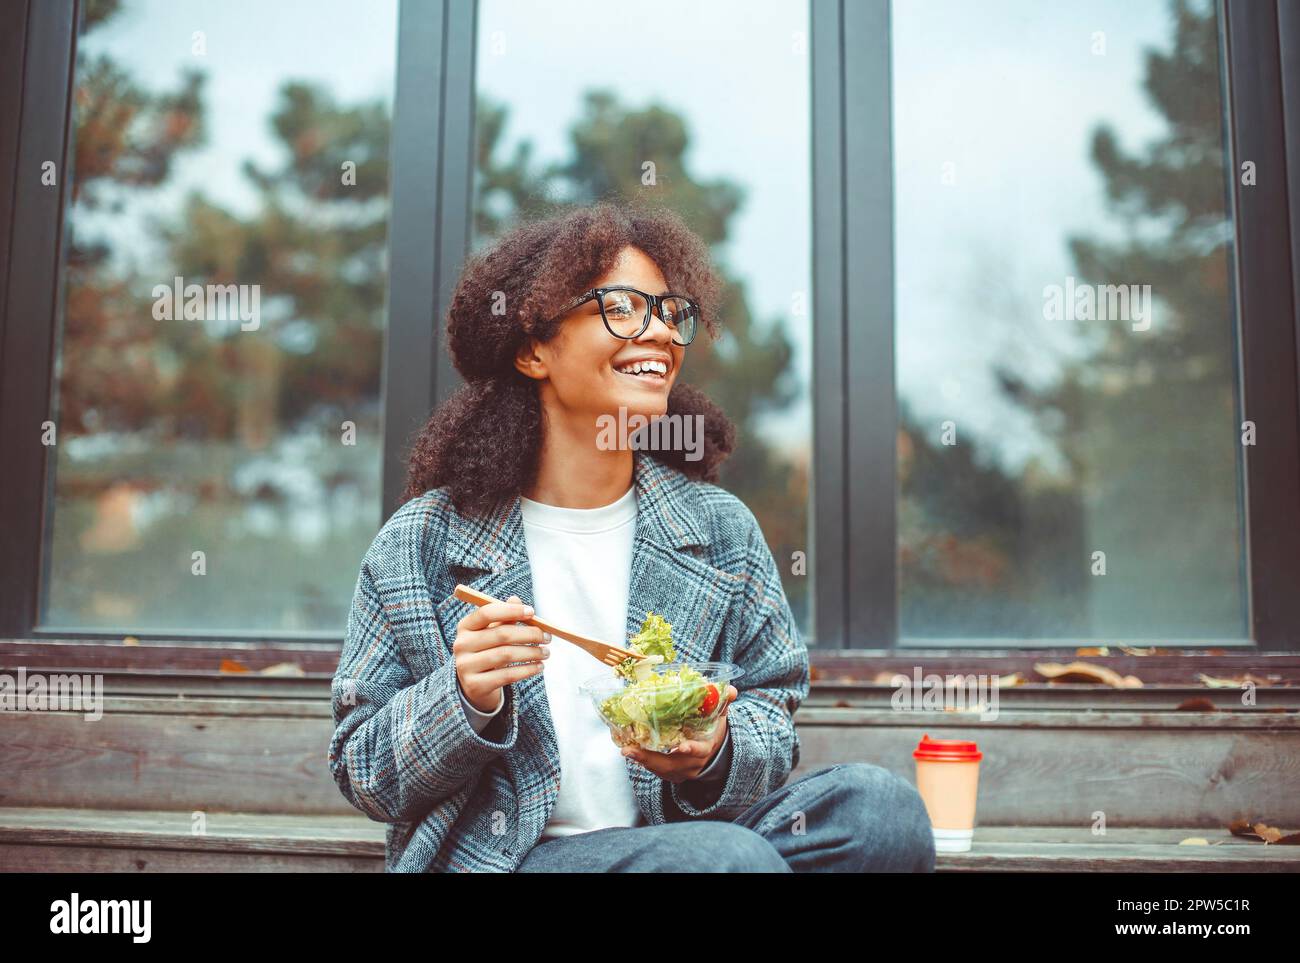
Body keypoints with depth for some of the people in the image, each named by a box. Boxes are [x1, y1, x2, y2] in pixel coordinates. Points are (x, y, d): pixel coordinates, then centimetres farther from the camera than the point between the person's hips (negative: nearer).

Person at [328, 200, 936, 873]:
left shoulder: (721, 527, 5)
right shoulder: (422, 544, -3)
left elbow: (773, 710, 9)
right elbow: (359, 772, 1)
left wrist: (718, 754, -14)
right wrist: (466, 702, -18)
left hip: (680, 836, 5)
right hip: (497, 854, -4)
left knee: (878, 804, -23)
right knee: (733, 857, -33)